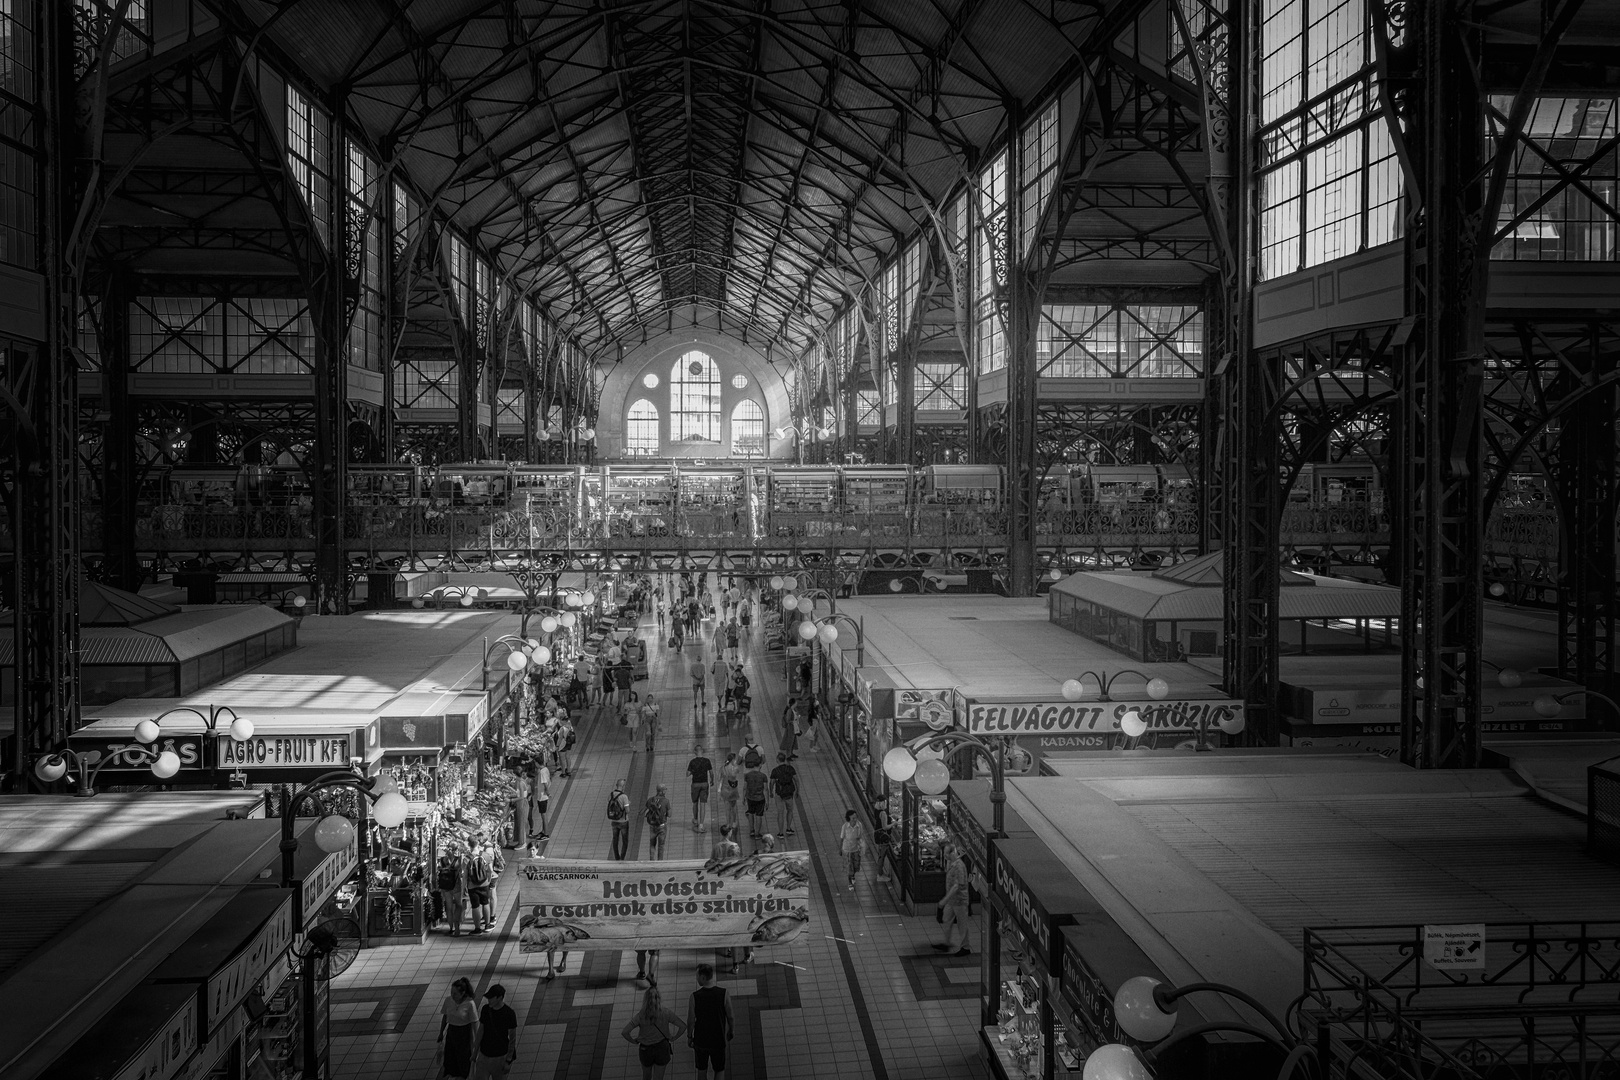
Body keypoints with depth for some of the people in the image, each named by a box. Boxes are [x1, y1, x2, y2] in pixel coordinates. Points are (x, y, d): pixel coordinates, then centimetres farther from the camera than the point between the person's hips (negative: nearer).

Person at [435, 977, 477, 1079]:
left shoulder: (470, 1004, -22)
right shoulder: (448, 1000, -10)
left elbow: (474, 1024, -15)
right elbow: (444, 1017, 6)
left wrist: (473, 1043, -11)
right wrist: (441, 1033, 13)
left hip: (465, 1033, -3)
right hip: (451, 1032, 3)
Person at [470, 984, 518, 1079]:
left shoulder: (509, 1014, -19)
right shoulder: (485, 1009, -6)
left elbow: (512, 1039, -12)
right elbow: (480, 1031, 6)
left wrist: (509, 1061, -11)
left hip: (500, 1056, -4)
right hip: (484, 1054, 4)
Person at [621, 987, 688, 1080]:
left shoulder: (641, 1015, -20)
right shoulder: (665, 1013, -18)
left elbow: (625, 1032, -23)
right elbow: (683, 1026, -15)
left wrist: (634, 1041, -5)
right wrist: (674, 1037, 1)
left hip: (646, 1049, 0)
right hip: (662, 1048, 0)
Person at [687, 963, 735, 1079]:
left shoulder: (694, 997, -19)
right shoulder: (724, 994, -17)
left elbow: (691, 1021, -10)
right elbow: (730, 1017, -6)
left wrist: (689, 1037, 7)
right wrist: (730, 1032, 12)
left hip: (700, 1040, 0)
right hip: (718, 1039, 0)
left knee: (702, 1070, 21)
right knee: (719, 1070, 19)